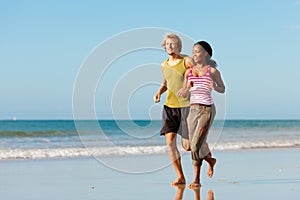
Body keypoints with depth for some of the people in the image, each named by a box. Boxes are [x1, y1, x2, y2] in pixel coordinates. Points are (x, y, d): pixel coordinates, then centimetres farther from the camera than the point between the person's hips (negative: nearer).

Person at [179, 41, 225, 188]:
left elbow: (222, 89, 10)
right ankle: (210, 160, 41)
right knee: (195, 146, 10)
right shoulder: (189, 72, 9)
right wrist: (187, 89, -11)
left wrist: (214, 87, -12)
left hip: (207, 109, -5)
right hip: (193, 110, 5)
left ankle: (197, 179, -7)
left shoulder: (212, 71, 0)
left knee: (196, 145, -15)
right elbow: (184, 95, 11)